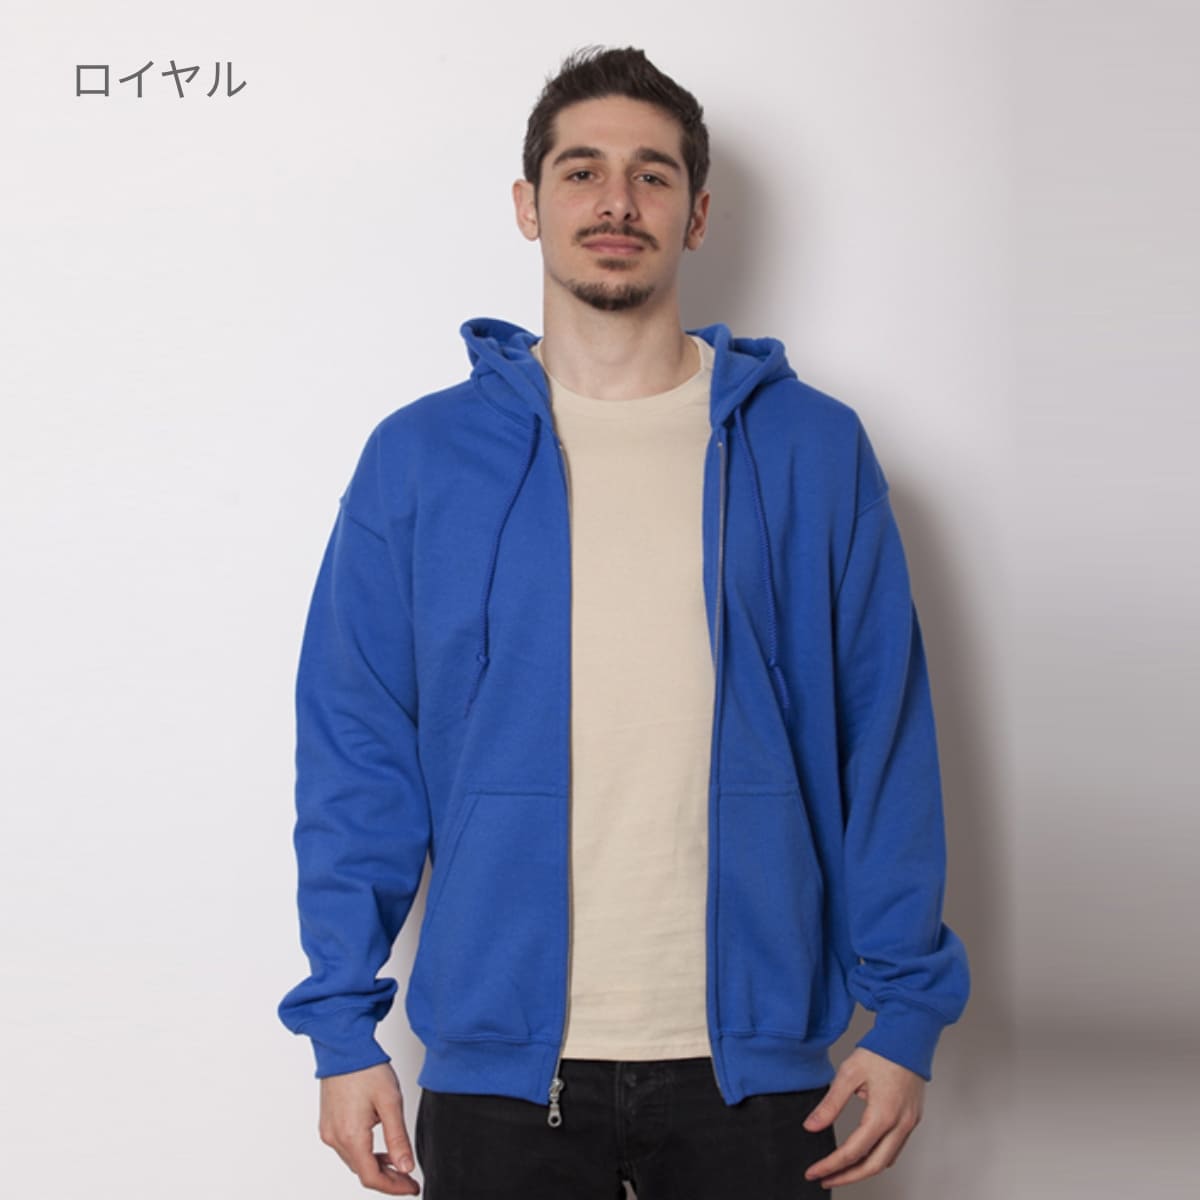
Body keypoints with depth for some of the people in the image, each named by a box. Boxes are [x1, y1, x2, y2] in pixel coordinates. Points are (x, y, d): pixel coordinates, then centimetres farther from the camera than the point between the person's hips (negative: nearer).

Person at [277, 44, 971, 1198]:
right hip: (500, 1066, 0)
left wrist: (902, 1013, -2)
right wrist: (343, 1026, -3)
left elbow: (884, 747, 2)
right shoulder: (419, 456, 0)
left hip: (749, 1060, 1)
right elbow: (356, 758, 1)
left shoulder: (814, 450, 1)